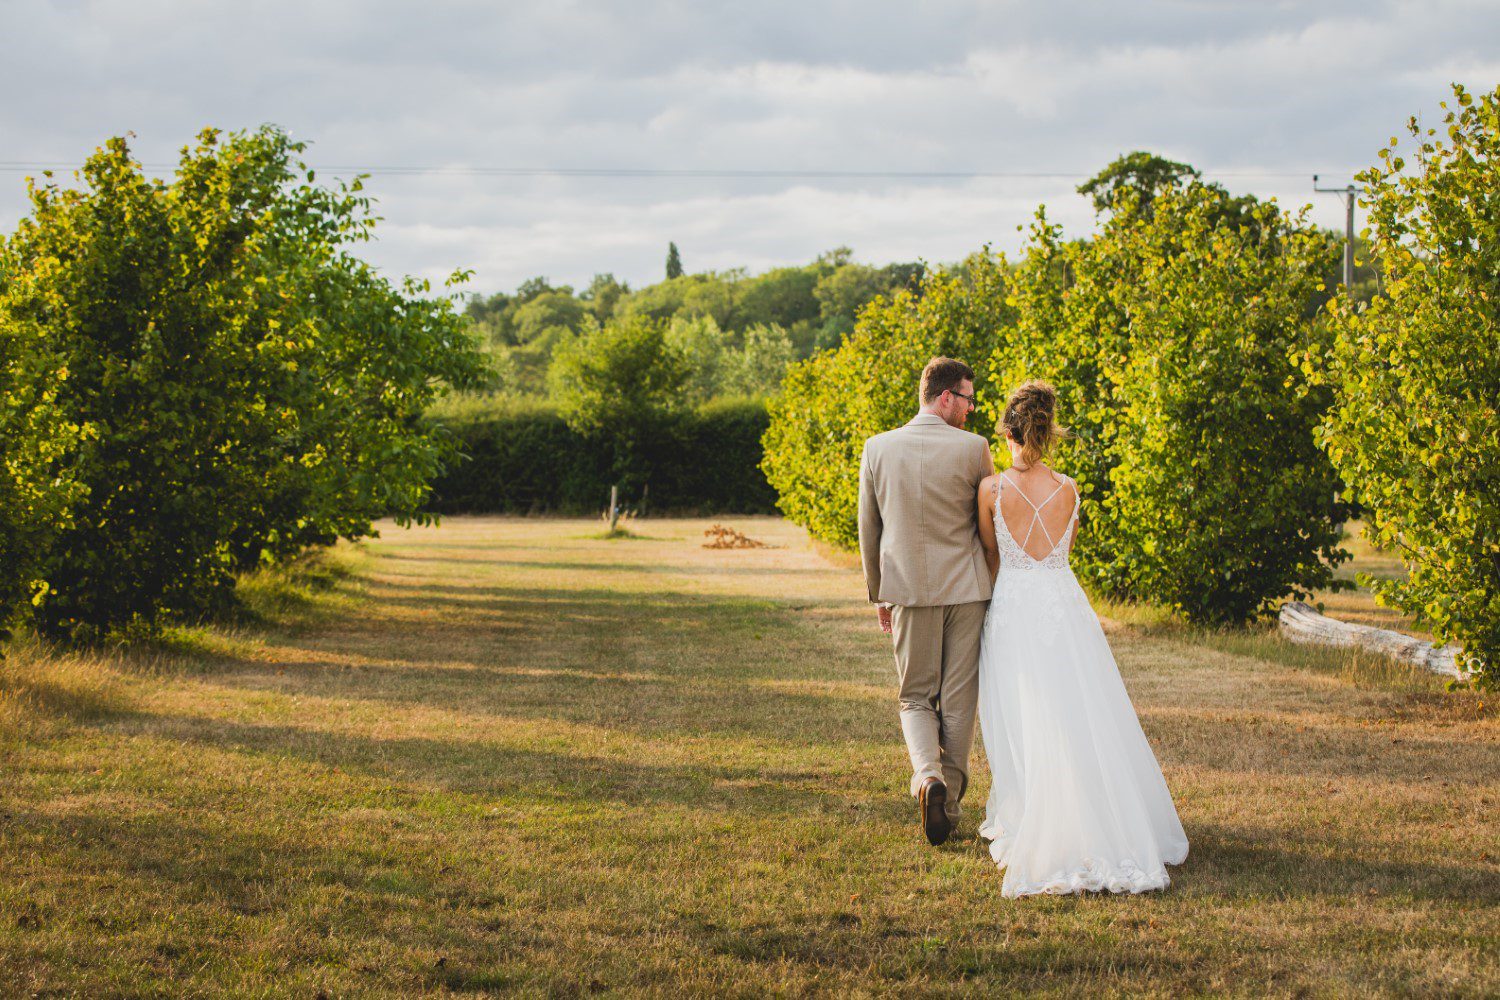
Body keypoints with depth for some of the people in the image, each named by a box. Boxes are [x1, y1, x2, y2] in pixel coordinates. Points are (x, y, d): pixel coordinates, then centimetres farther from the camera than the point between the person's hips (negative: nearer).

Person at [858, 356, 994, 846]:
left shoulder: (878, 449, -2)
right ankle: (949, 801, 15)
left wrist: (878, 593, 18)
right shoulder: (973, 448, -9)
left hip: (909, 590, 1)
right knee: (958, 700, 10)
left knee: (916, 698, 12)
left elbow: (868, 528, 6)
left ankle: (928, 775, -13)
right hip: (966, 587, -1)